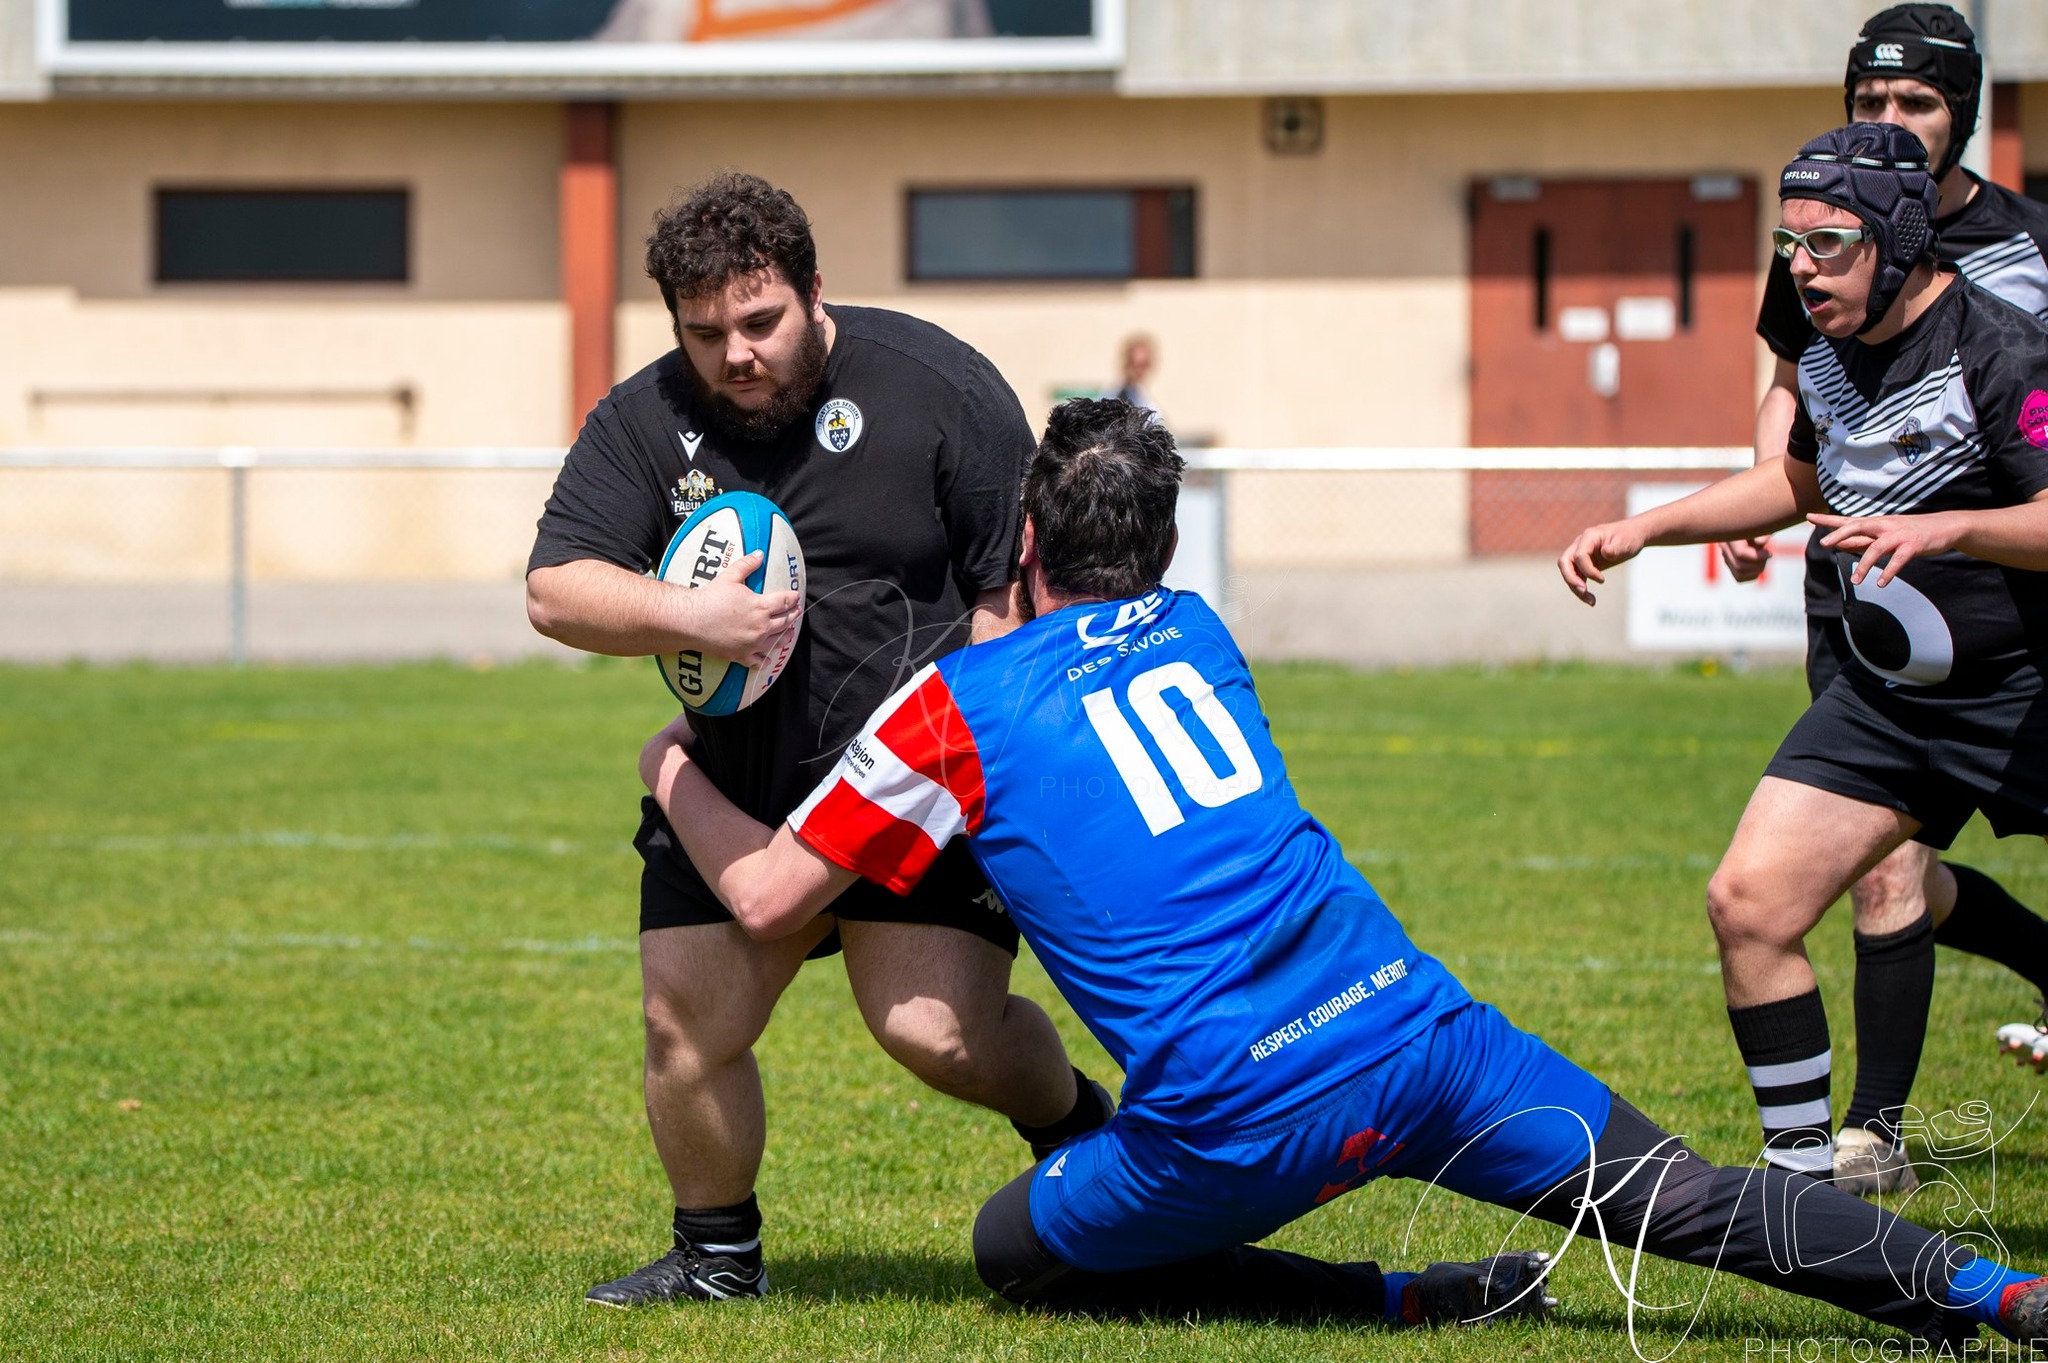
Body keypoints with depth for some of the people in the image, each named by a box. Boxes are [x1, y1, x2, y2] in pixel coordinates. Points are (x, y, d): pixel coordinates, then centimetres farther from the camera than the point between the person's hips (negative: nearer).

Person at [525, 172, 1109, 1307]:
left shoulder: (939, 388, -8)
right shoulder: (644, 423, 0)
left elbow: (1018, 585, -6)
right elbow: (555, 588, -7)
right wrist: (689, 619, -24)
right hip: (734, 785, 4)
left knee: (938, 1031, -13)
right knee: (685, 1023, -1)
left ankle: (1082, 1132, 18)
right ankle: (717, 1255, 22)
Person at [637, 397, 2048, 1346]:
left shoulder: (956, 707, 4)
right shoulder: (1194, 630, 19)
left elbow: (766, 894, 8)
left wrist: (677, 770, 25)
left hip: (1237, 1122, -5)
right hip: (1408, 1028, 5)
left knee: (1019, 1250, 16)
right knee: (1680, 1197, 12)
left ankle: (1405, 1302, 3)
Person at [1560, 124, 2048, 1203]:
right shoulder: (1828, 348, 5)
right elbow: (1800, 480, 25)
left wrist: (1947, 527, -44)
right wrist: (1644, 530, 20)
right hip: (1887, 697, 7)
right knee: (1749, 903, -5)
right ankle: (1803, 1182, 5)